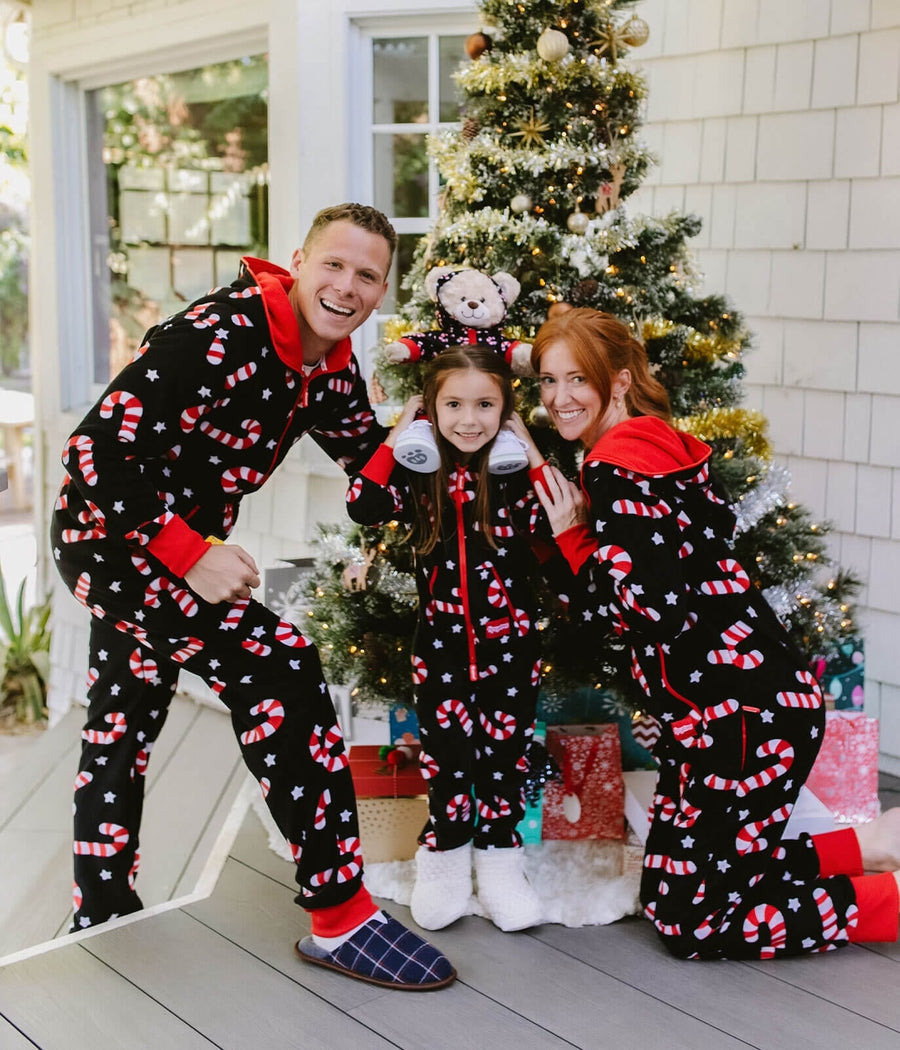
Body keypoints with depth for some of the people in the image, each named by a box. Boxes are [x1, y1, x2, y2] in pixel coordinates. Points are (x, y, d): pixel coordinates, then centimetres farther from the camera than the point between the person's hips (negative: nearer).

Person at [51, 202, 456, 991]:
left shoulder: (331, 365, 0)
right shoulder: (218, 335, -26)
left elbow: (371, 454, 11)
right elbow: (96, 452, -28)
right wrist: (191, 556, -27)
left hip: (185, 545, 10)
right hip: (108, 534, -9)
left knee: (123, 731, 20)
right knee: (278, 666, -22)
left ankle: (99, 922, 38)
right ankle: (339, 916, -14)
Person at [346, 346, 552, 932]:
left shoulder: (518, 468, -3)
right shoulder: (420, 470, -1)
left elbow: (553, 534, -14)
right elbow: (364, 508, -15)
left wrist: (534, 454, -15)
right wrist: (395, 436, -12)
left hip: (509, 640, 0)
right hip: (441, 638, 1)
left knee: (505, 748, 9)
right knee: (445, 750, 9)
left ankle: (499, 855, 25)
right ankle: (445, 854, 27)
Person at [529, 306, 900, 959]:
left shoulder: (615, 468, -16)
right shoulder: (661, 447, 15)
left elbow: (652, 610, -23)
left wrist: (571, 538, -11)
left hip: (750, 712, -10)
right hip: (710, 709, 10)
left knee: (688, 921, -1)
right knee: (674, 889, 18)